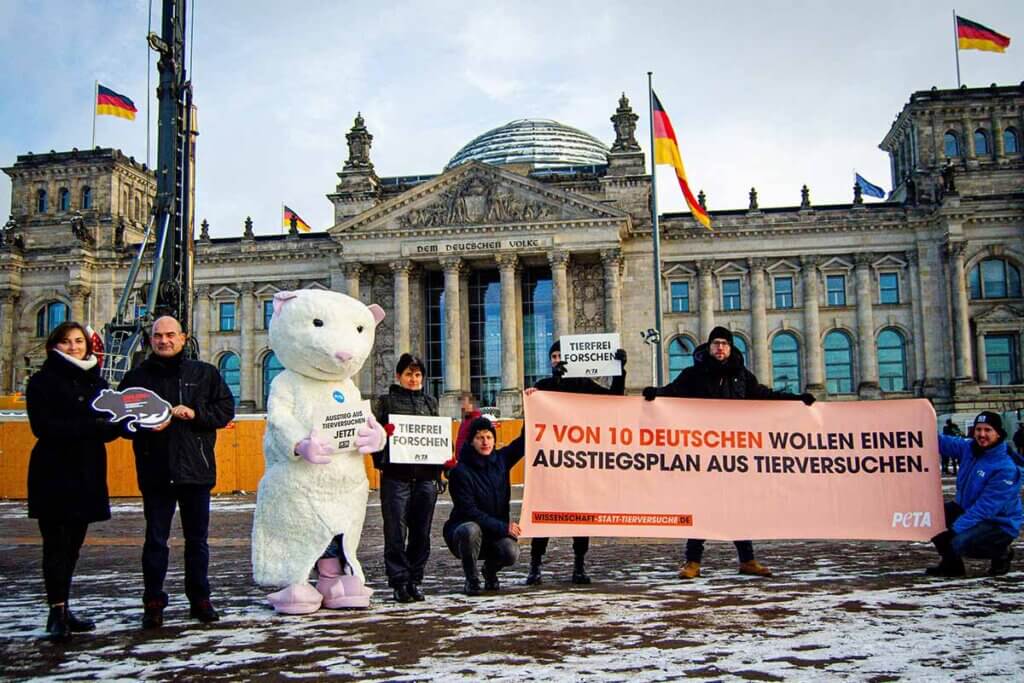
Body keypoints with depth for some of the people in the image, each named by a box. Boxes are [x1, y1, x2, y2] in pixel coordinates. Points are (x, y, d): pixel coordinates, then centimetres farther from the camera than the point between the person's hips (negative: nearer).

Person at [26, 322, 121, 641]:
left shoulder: (97, 382, 15)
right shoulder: (43, 381, -1)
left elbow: (112, 425, 11)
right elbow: (44, 427, -14)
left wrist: (108, 426, -12)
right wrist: (90, 427, -20)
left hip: (88, 473, 5)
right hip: (54, 473, -5)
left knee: (73, 543, 9)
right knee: (57, 542, -7)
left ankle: (62, 610, 16)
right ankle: (57, 612, -6)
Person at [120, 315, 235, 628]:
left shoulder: (204, 373, 5)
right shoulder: (137, 377, 5)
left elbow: (226, 409, 2)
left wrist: (196, 414, -13)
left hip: (196, 469, 1)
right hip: (155, 471, 0)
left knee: (197, 538, 11)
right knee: (155, 540, 5)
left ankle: (200, 599, 22)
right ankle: (153, 602, 14)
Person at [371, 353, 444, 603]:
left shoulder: (430, 402, 17)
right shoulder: (386, 401, 6)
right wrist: (381, 463, -11)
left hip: (426, 476, 3)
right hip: (396, 476, -3)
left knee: (421, 531, 6)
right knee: (396, 531, -4)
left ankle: (414, 580, 16)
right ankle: (399, 582, 4)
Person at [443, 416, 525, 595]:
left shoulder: (501, 459, 2)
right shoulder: (460, 472, -15)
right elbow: (470, 511, -19)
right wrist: (503, 527, -23)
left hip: (495, 534, 4)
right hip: (463, 531, -4)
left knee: (511, 552, -27)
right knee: (471, 530, -38)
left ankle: (490, 569, 9)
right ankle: (471, 579, -13)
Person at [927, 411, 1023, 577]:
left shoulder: (1006, 468, -26)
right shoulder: (968, 448, -5)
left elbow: (985, 508, -29)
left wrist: (955, 529, -32)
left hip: (999, 524, -7)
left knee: (958, 542, -29)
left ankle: (1002, 553, 2)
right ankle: (951, 564, 11)